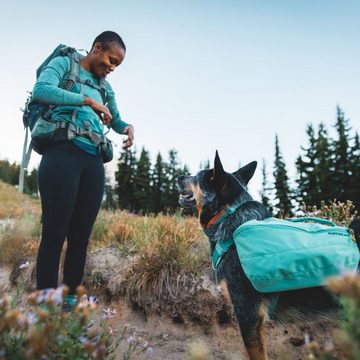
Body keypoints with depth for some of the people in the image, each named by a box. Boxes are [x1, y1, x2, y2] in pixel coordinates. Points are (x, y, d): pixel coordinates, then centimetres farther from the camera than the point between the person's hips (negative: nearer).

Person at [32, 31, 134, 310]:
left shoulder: (105, 87, 25)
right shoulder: (64, 63, 9)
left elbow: (115, 120, 32)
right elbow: (41, 90, -10)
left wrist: (128, 128, 9)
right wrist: (88, 101, -14)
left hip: (94, 162, 6)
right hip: (63, 154, -6)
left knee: (81, 236, 6)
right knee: (54, 234, -5)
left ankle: (71, 299, 16)